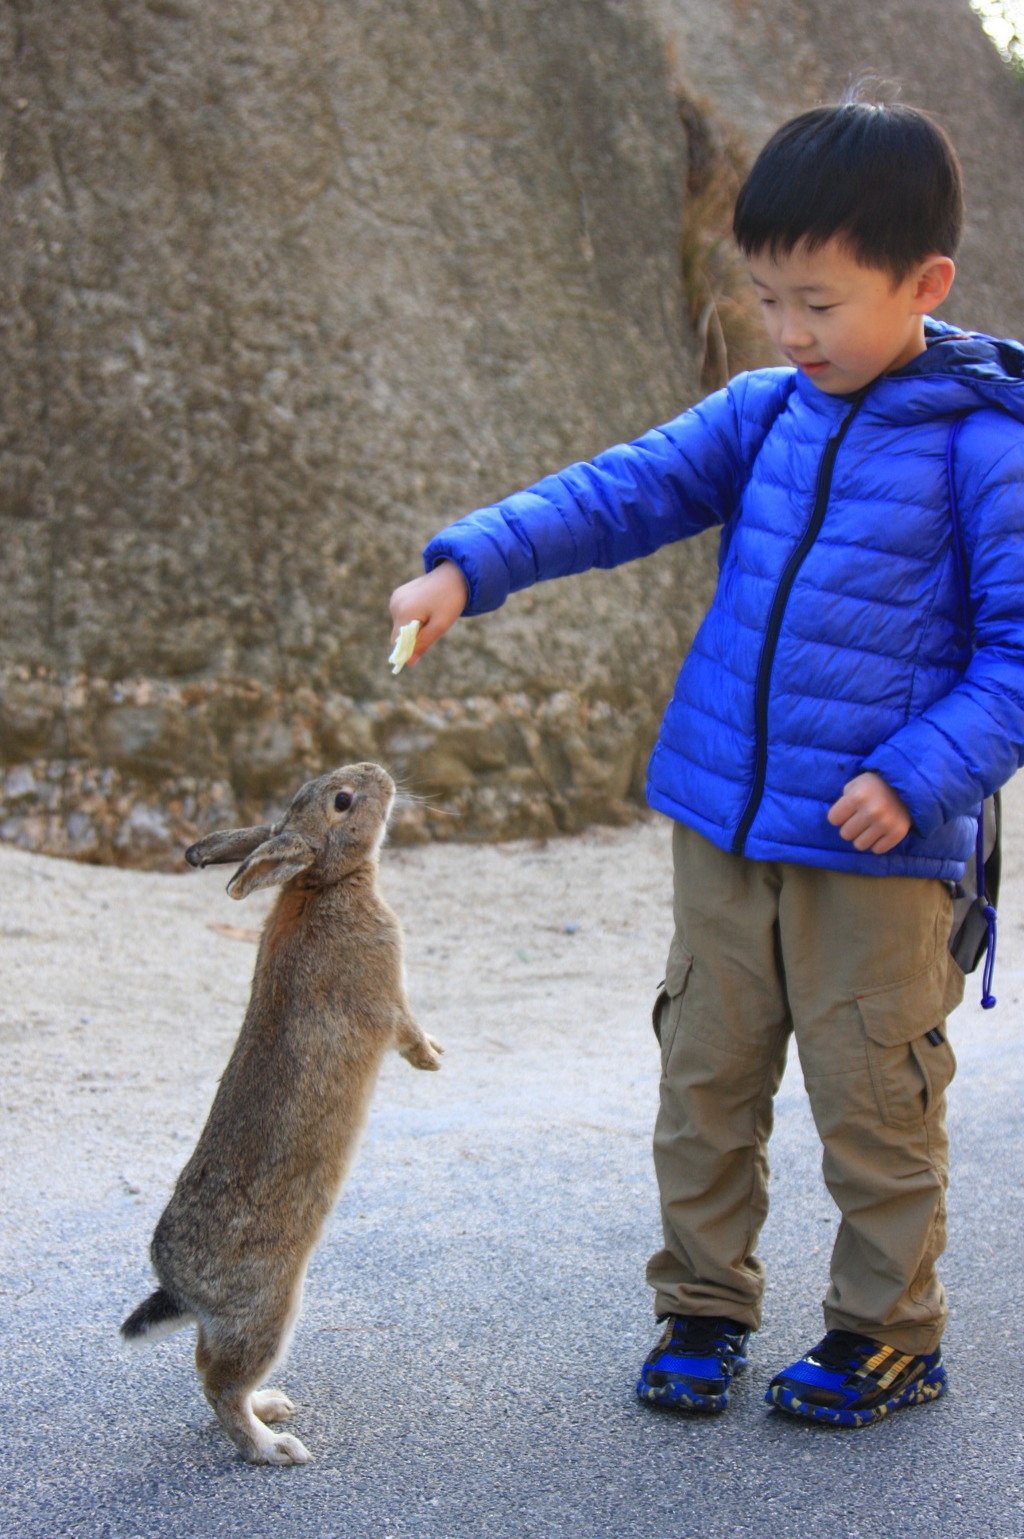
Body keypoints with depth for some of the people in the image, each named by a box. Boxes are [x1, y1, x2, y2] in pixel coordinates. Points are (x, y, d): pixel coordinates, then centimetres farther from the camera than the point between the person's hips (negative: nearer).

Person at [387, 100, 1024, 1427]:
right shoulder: (768, 410, 5)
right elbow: (628, 489, -2)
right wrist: (469, 564, -16)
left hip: (876, 845, -5)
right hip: (722, 820, 5)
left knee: (874, 1094, 6)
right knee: (706, 1075, 12)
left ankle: (890, 1331, 26)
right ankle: (704, 1304, 30)